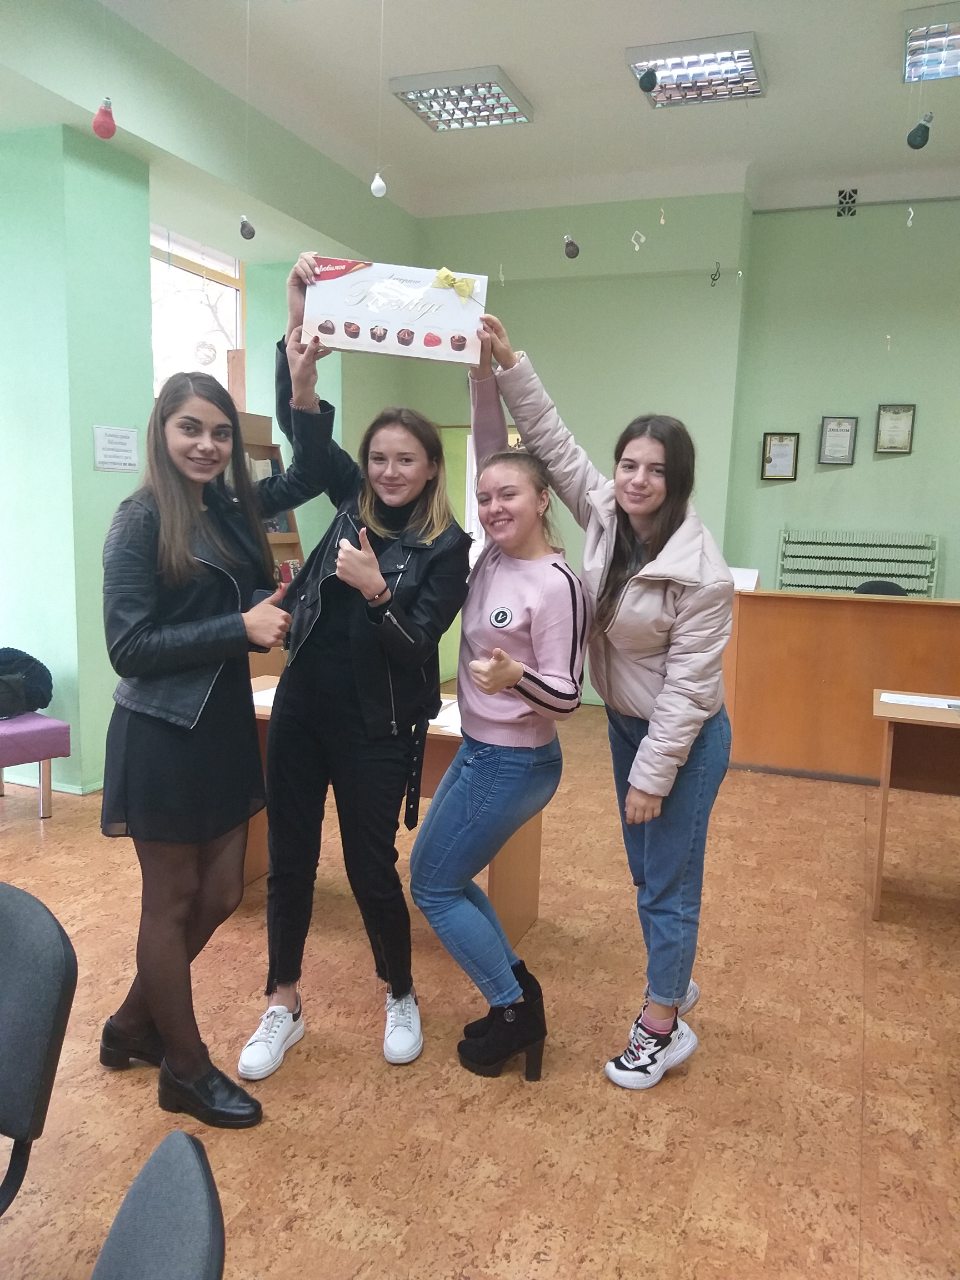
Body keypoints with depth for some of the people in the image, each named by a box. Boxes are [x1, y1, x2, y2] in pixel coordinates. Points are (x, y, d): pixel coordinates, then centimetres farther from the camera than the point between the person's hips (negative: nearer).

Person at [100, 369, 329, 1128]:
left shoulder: (233, 509, 6)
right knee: (173, 901, 8)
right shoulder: (142, 521, -12)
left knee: (221, 894, 15)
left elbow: (309, 476, 16)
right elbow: (128, 647, -16)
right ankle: (186, 1068, 27)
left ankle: (133, 1027, 38)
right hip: (162, 739, -7)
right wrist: (241, 627, -21)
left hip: (226, 728, 7)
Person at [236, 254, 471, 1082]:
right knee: (289, 859, 11)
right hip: (302, 707, 4)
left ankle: (402, 999, 32)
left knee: (371, 867, 6)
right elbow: (304, 423, -3)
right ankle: (284, 1007, 30)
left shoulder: (446, 547, -7)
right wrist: (300, 331, -16)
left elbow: (417, 646, -13)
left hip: (378, 728, -4)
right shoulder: (353, 503, 5)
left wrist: (376, 591, -30)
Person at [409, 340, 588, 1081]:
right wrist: (483, 372, -12)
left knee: (434, 885, 4)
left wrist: (515, 678, -39)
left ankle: (518, 1012, 19)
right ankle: (516, 991, 29)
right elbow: (490, 449, -1)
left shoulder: (557, 587, -23)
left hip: (515, 764, -8)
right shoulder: (496, 550, -2)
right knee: (438, 873, 17)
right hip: (480, 752, 9)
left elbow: (567, 698, -20)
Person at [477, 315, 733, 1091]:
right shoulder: (605, 516, -8)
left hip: (684, 738, -7)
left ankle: (665, 1027, 24)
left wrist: (652, 774, -19)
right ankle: (675, 982, 43)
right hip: (624, 722, 7)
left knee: (670, 883, 5)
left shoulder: (701, 574, -26)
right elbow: (553, 443, -2)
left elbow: (687, 685, -22)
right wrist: (509, 363, -9)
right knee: (646, 872, 21)